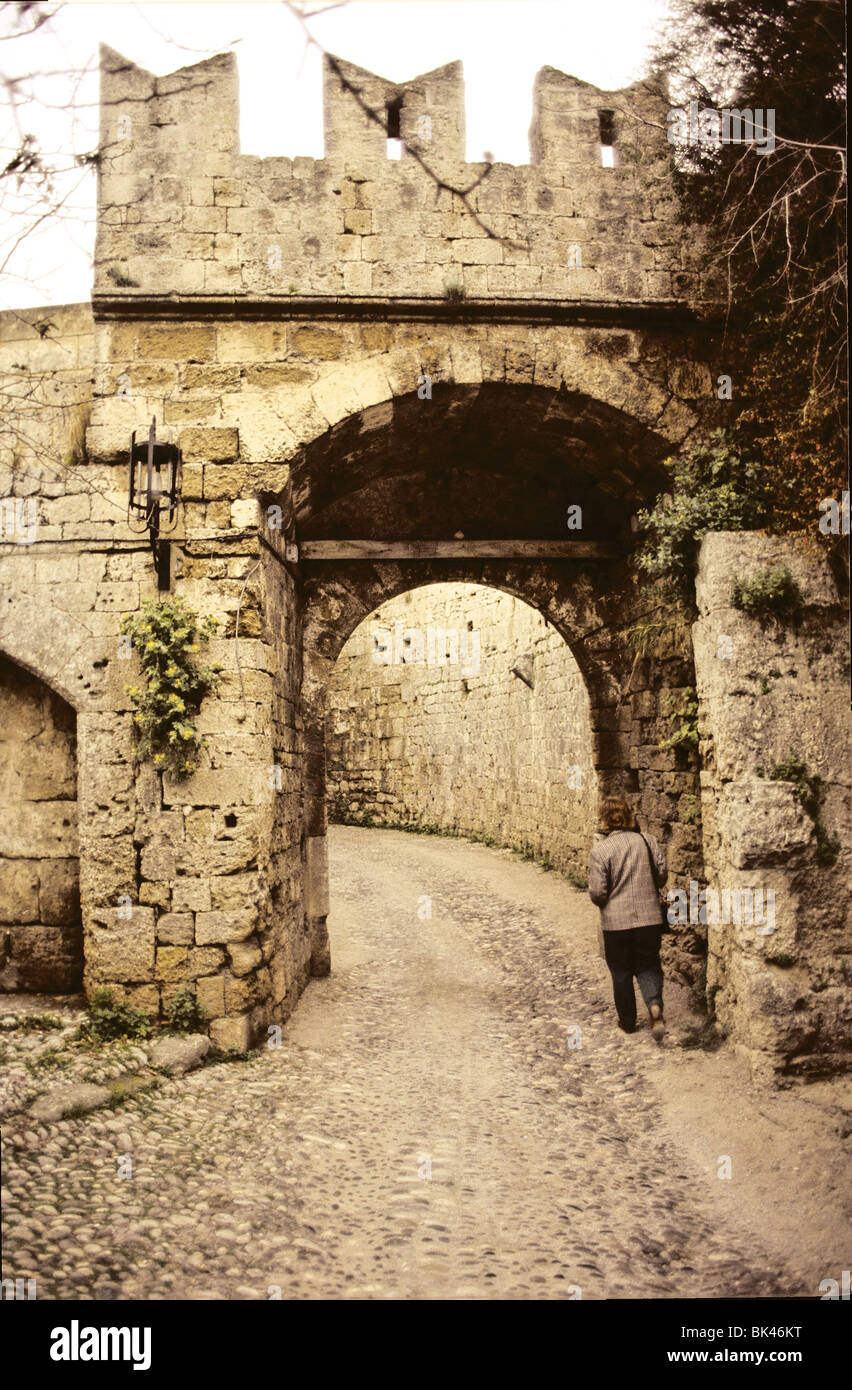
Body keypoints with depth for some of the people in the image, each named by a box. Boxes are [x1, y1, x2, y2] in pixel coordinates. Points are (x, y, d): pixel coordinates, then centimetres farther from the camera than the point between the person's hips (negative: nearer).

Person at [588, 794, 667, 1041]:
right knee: (648, 966, 15)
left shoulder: (600, 849, -13)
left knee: (621, 973, 14)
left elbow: (597, 892, -12)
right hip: (649, 917, 2)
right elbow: (662, 876, 5)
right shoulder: (648, 841, -3)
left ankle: (627, 1022, 25)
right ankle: (655, 1004, -11)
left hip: (616, 921, -2)